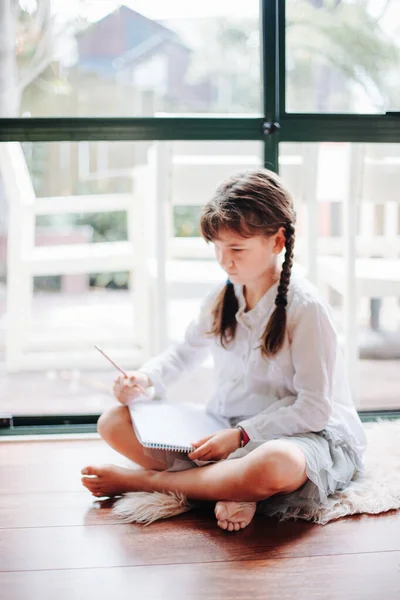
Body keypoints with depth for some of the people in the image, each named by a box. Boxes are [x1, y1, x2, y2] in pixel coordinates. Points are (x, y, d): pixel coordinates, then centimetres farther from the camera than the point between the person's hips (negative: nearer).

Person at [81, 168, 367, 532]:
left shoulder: (306, 308, -15)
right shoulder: (222, 298, 4)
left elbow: (314, 409, -16)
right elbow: (186, 352, 21)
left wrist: (242, 434, -22)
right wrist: (145, 379, 0)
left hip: (301, 433, -6)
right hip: (225, 428, 6)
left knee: (278, 464, -45)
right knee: (113, 423, -7)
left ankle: (141, 480, -24)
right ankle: (233, 488, -23)